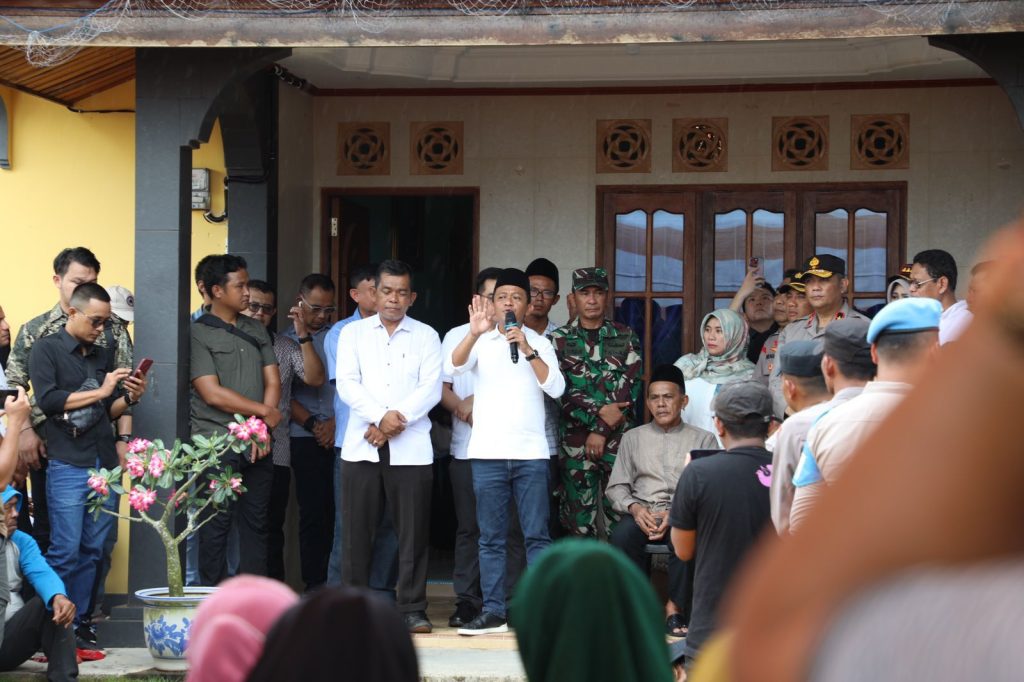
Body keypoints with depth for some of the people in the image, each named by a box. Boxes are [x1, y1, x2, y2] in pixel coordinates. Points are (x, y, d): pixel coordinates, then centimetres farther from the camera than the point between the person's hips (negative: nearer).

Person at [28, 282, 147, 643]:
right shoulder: (46, 349, 1)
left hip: (105, 464, 6)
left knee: (92, 551, 6)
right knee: (65, 552, -8)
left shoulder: (104, 356, 18)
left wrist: (130, 398, 0)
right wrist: (100, 392, -11)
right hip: (67, 465, -6)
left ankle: (76, 623, 12)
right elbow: (47, 399, -11)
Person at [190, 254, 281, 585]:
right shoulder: (198, 333, -5)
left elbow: (273, 381, 10)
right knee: (216, 527, -3)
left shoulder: (256, 331, 15)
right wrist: (264, 412, -5)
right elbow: (212, 394, -12)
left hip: (257, 446, 6)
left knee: (256, 524, 7)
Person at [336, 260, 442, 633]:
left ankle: (413, 609, 3)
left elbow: (431, 389, -1)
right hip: (361, 447, 1)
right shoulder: (353, 333, 12)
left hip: (411, 448, -1)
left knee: (413, 531, -2)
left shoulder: (426, 336, 10)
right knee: (357, 531, 1)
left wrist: (397, 420, -12)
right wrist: (381, 417, -13)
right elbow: (347, 384, 0)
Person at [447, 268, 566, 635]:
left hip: (531, 453, 0)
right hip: (487, 452, 1)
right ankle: (493, 611, 6)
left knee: (536, 535, -3)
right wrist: (474, 332, -27)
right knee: (491, 538, 3)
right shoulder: (480, 342, 8)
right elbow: (453, 366, -10)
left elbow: (556, 388, -3)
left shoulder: (539, 343, 9)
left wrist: (528, 351, -14)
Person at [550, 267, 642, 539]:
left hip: (618, 438, 0)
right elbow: (561, 391, -3)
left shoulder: (626, 338, 7)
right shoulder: (559, 340, 7)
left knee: (620, 514, -3)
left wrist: (602, 431, -10)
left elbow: (628, 388, -2)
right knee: (579, 518, 1)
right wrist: (599, 413, -14)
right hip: (575, 442, 0)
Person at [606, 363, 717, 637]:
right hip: (641, 513, 2)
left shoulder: (703, 439, 13)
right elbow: (616, 487, 13)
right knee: (622, 536, -33)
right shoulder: (633, 438, 19)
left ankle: (675, 608, -24)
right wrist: (634, 508, -9)